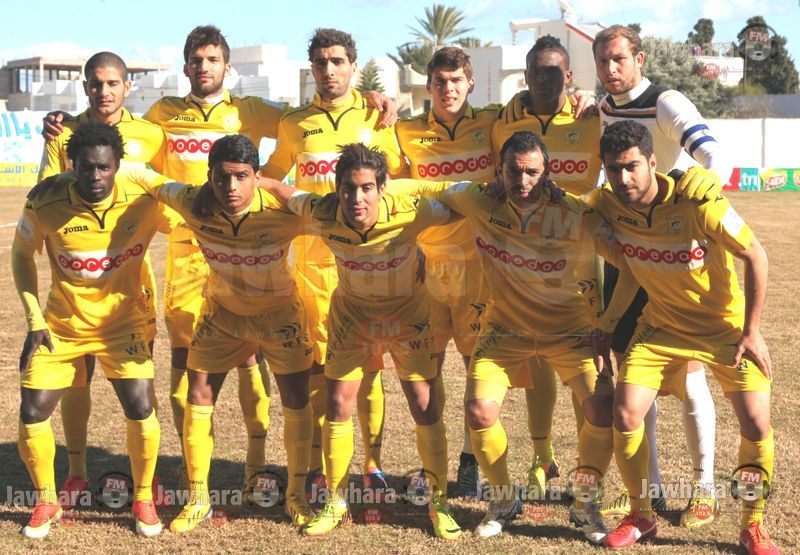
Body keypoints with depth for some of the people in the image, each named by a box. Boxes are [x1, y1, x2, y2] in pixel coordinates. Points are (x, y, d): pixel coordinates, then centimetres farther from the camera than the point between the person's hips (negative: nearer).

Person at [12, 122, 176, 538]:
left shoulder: (143, 201, -21)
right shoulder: (44, 205, -19)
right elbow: (22, 254, 0)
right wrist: (34, 319, -5)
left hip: (123, 321, -1)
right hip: (62, 324, 1)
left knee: (140, 410, -14)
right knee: (32, 413, -3)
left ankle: (143, 499, 12)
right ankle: (46, 502, 22)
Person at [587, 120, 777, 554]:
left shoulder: (697, 204, -27)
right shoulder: (606, 203, -15)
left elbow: (755, 256, -17)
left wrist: (751, 332, -15)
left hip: (724, 327, -3)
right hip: (661, 325, 3)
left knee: (756, 427, -10)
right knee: (625, 416, -9)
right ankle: (641, 517, 14)